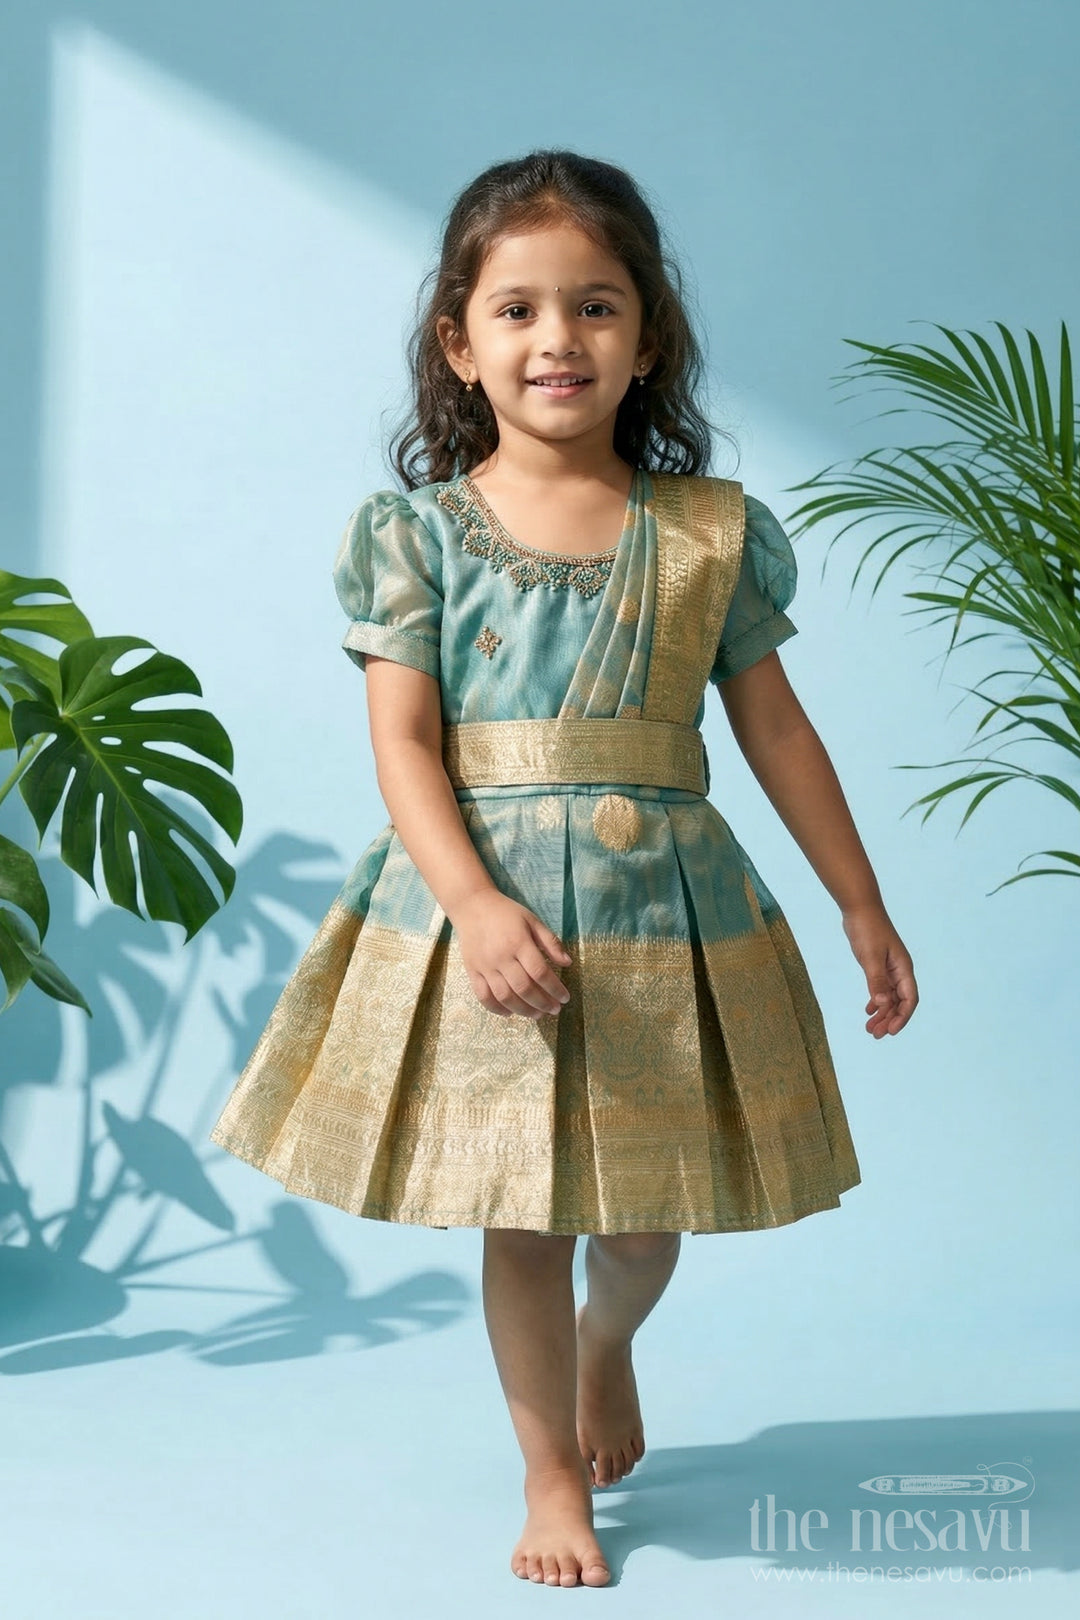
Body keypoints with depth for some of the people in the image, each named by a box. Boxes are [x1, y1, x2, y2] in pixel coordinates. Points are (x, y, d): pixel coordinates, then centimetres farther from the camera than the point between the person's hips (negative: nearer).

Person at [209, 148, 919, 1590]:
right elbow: (403, 739, -8)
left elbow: (775, 728, 7)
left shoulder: (710, 533, 1)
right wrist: (474, 903, -22)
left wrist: (864, 907, 10)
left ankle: (605, 1344, 48)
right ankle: (554, 1474, 27)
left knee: (643, 1217, 13)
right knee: (520, 1214, 7)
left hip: (664, 912, 1)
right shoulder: (418, 531, -2)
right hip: (483, 906, -1)